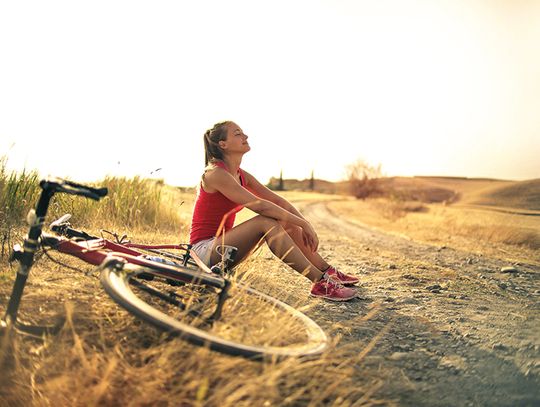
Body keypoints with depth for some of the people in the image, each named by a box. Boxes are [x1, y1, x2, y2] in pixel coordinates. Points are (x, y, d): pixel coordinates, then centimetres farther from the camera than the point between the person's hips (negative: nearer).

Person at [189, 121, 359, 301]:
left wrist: (305, 224, -9)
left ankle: (328, 272, 0)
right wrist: (303, 224, -23)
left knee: (286, 221, -2)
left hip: (221, 243, 9)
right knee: (266, 221, -28)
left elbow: (278, 201, 4)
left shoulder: (241, 175, 9)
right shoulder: (215, 173, -19)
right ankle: (319, 283, -29)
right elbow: (259, 205, -27)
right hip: (204, 249, -8)